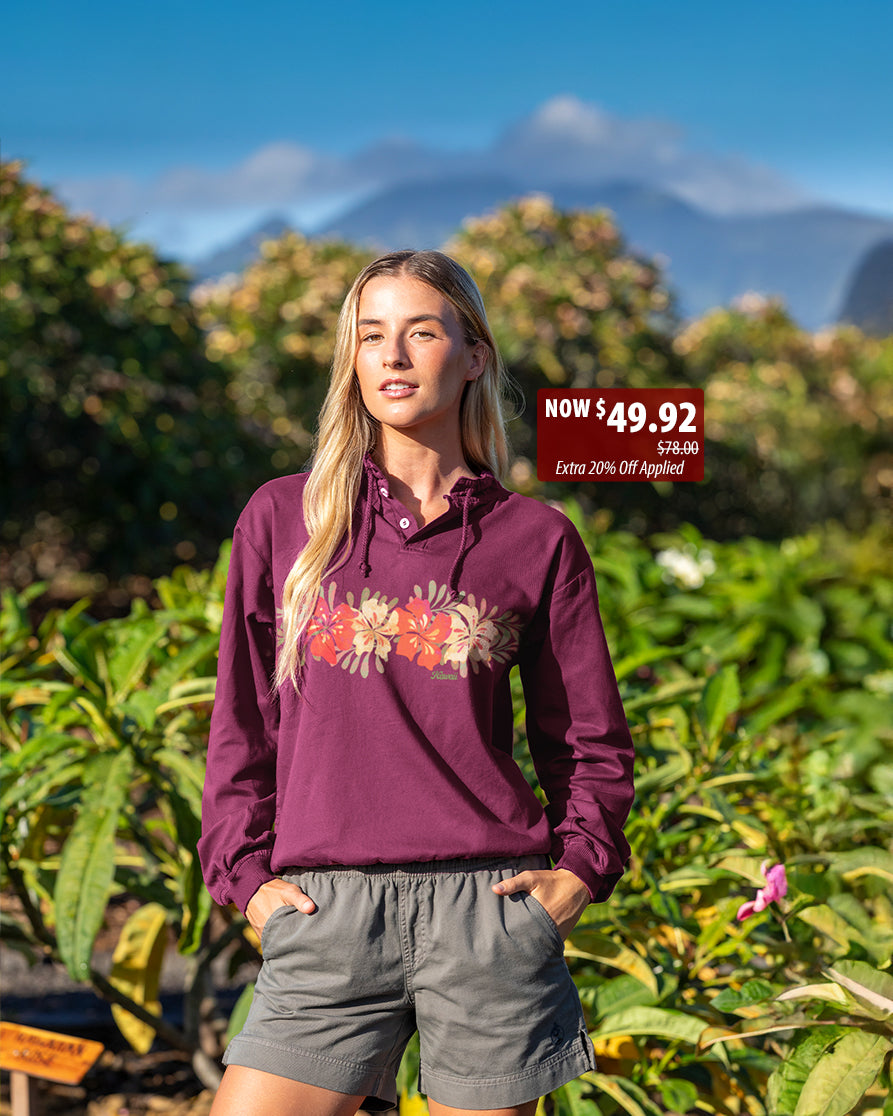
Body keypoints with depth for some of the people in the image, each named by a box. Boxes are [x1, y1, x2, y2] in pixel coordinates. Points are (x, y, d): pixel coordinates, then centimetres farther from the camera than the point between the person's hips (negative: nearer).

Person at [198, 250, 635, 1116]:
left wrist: (580, 871, 1)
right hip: (326, 914, 1)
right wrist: (246, 875, 4)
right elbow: (243, 725, 13)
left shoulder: (536, 539, 6)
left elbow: (590, 740, 13)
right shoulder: (282, 517, 8)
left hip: (489, 909, 0)